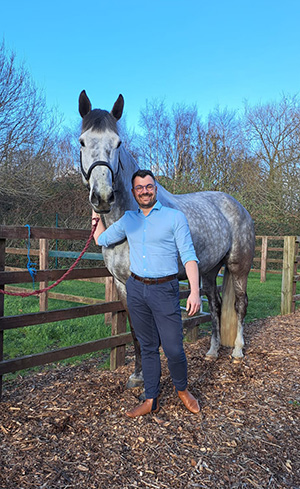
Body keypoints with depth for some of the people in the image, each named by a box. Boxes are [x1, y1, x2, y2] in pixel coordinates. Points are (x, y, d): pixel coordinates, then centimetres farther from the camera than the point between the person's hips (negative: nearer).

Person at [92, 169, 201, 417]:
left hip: (165, 289, -4)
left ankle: (182, 389, 27)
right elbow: (101, 239, 23)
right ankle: (152, 400, 26)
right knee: (148, 347, 13)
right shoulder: (128, 219, 10)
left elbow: (189, 255, -8)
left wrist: (195, 291, -18)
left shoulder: (175, 217, -3)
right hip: (136, 289, 4)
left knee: (174, 348, -3)